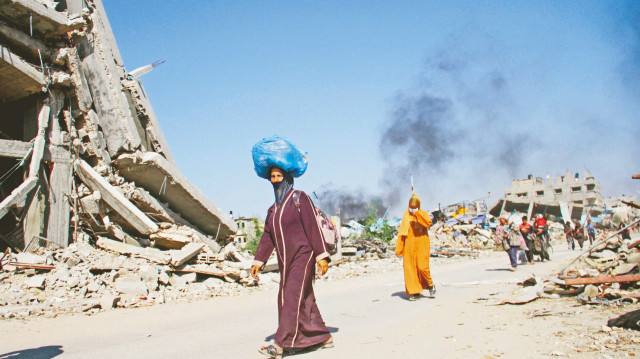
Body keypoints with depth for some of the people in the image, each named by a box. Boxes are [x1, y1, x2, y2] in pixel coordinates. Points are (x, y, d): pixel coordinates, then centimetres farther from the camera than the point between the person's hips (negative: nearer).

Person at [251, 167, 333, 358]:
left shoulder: (300, 198, -5)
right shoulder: (273, 209, 15)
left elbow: (313, 227, -11)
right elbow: (268, 237, 17)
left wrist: (321, 256, -16)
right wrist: (258, 262, 11)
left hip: (302, 256, -7)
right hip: (285, 260, 7)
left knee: (292, 297, -11)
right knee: (304, 300, 9)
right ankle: (324, 337, 20)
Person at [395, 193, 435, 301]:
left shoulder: (423, 214, 7)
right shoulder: (406, 216, 13)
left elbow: (428, 223, -15)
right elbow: (401, 232, 11)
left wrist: (418, 214, -20)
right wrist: (399, 248, 4)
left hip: (421, 244, -2)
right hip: (409, 245, 3)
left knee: (422, 267, -13)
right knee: (410, 268, -5)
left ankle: (430, 285, 13)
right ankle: (414, 292, 1)